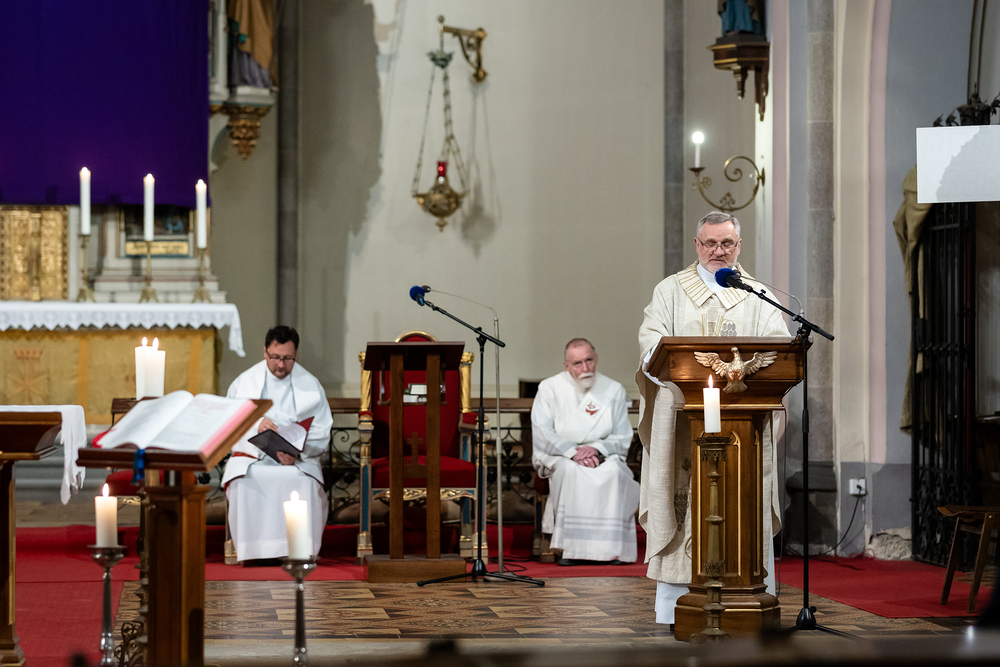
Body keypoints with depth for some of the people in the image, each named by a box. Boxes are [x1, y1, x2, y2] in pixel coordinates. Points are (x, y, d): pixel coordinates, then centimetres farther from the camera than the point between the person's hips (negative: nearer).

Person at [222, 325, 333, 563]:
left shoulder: (311, 385, 10)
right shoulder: (243, 383, 11)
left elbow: (321, 435, 4)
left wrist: (298, 453, -16)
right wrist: (255, 425, -18)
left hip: (298, 461, 0)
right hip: (251, 456, 0)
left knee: (304, 482, -35)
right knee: (244, 483, -34)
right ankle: (251, 550, -25)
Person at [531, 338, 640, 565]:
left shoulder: (614, 391, 5)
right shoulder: (549, 389, 1)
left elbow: (623, 439, 2)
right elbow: (541, 435, -7)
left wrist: (597, 448, -18)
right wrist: (573, 451, -22)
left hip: (603, 455, 1)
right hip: (558, 456, -1)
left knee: (614, 472, -33)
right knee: (570, 470, -36)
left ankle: (611, 548, -27)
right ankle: (571, 547, -32)